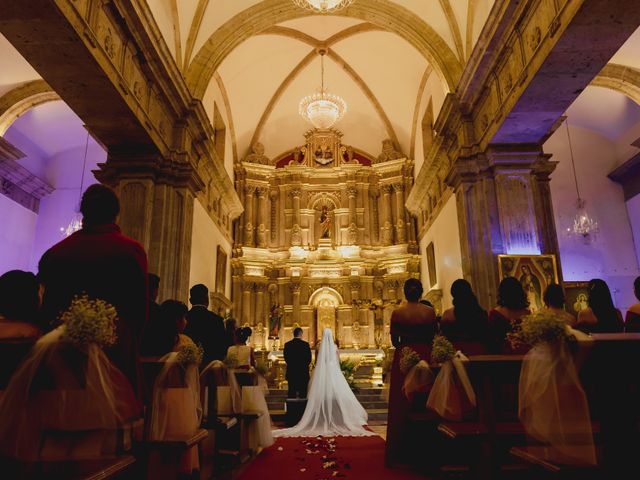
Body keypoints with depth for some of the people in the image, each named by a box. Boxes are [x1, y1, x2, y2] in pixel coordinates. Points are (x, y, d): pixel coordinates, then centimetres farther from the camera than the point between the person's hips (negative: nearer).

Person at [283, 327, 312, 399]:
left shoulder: (287, 344, -1)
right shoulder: (305, 344, -9)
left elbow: (286, 359, 6)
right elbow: (309, 359, -3)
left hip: (291, 372, 2)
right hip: (303, 373, -2)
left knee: (291, 394, 7)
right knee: (302, 393, 4)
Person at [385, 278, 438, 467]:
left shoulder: (397, 313, -6)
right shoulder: (430, 311, -5)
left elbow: (394, 340, -1)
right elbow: (434, 336, 2)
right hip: (425, 357, 1)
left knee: (401, 405, 7)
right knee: (424, 402, 12)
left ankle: (401, 452, 12)